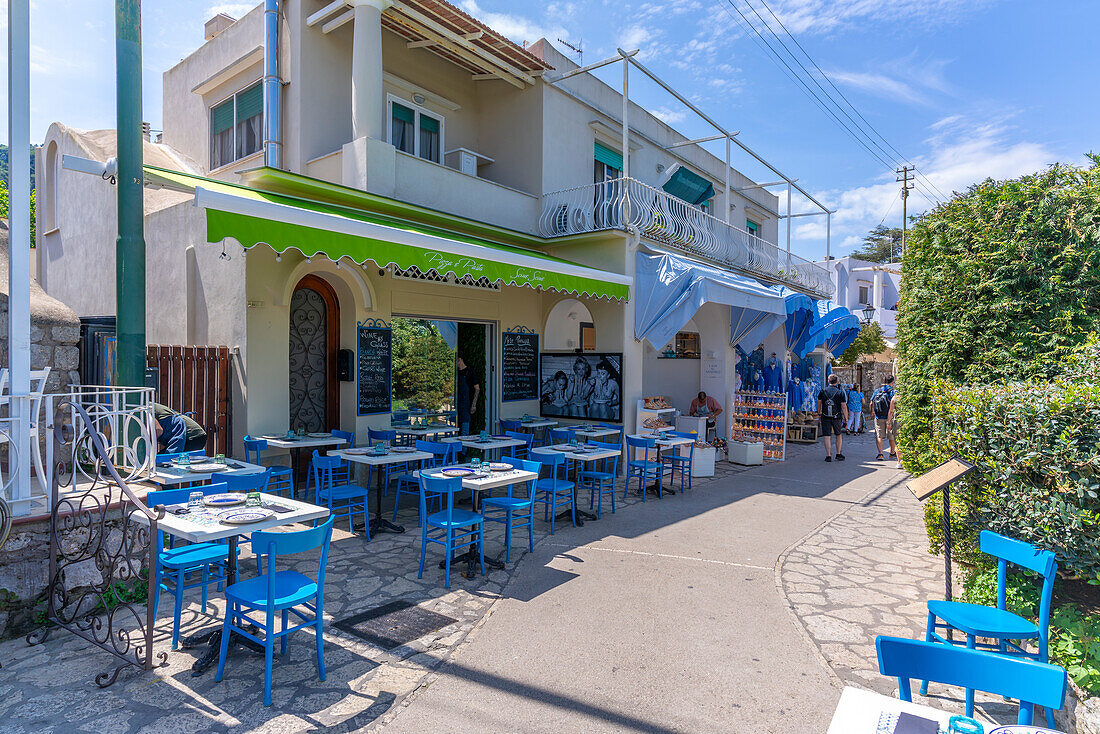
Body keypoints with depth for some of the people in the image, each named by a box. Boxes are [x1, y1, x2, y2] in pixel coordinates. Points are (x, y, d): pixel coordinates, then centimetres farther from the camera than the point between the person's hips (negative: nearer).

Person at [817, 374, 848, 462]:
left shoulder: (823, 391, -1)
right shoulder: (840, 392, -5)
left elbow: (819, 403, 6)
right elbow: (844, 406, -6)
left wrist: (819, 412, 21)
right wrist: (846, 418, 0)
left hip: (825, 417, 0)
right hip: (837, 417, 0)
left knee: (827, 436, 1)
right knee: (838, 435, 17)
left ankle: (828, 455, -2)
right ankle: (838, 454, 20)